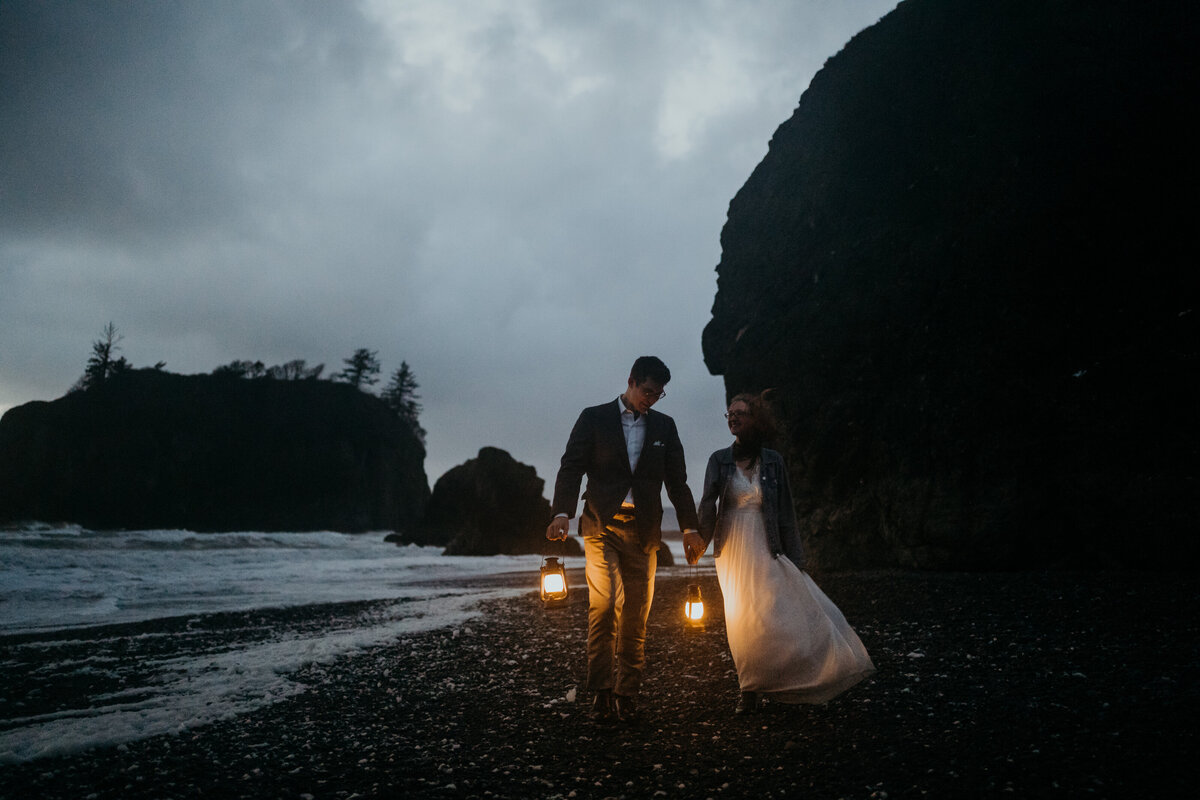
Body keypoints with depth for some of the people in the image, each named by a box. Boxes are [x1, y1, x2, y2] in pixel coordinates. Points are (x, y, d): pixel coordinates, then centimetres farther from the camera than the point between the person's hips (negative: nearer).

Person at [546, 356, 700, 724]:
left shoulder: (664, 426, 14)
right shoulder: (594, 418, 6)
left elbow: (677, 481, 15)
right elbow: (572, 467, -2)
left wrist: (690, 527, 9)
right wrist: (562, 512, -16)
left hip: (643, 531, 3)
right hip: (602, 526, -2)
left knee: (636, 615, 3)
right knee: (603, 604, -12)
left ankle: (626, 694, 14)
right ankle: (601, 690, 0)